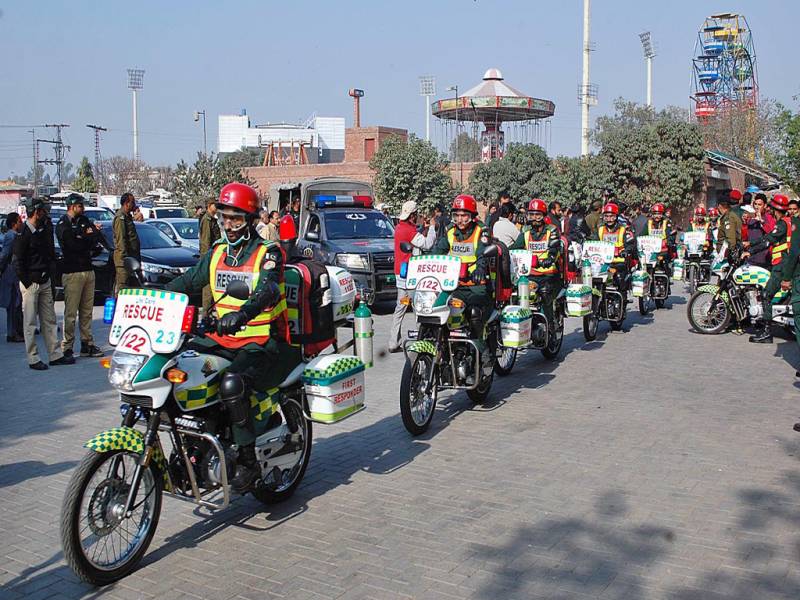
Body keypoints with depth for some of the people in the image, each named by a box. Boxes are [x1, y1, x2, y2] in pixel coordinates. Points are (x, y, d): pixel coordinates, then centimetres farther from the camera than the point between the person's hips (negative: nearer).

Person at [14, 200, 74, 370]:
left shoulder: (44, 230, 11)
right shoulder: (24, 234, -12)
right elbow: (18, 261, -12)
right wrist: (27, 282, -13)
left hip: (45, 282, 7)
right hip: (31, 283, -7)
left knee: (49, 320, 10)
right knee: (30, 322, 0)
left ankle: (55, 354, 16)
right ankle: (33, 359, 5)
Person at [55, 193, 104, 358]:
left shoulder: (84, 220, 17)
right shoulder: (62, 225, -4)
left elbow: (97, 237, 8)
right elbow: (73, 244, -15)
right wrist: (88, 238, 0)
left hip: (88, 270, 7)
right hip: (72, 272, -7)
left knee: (87, 311, 10)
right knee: (70, 312, -6)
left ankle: (87, 344, 16)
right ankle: (67, 347, -2)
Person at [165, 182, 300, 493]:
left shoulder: (268, 253, -7)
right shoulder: (217, 252, 14)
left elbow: (268, 290, -26)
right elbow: (188, 281, 11)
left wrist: (243, 313, -47)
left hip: (263, 342, -7)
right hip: (223, 339, 7)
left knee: (232, 383, -33)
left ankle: (248, 461, -20)